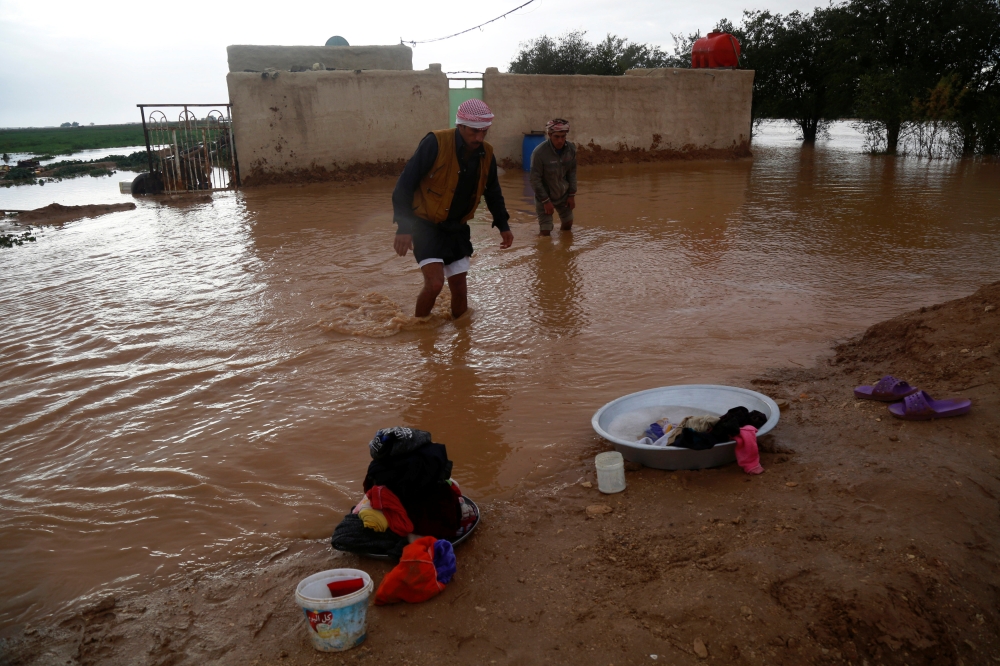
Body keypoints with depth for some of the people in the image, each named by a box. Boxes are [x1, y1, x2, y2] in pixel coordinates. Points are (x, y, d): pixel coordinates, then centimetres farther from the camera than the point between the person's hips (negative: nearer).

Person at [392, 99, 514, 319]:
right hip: (426, 224, -5)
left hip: (457, 227, 5)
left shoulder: (486, 154, -2)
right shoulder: (435, 143, -20)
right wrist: (404, 227, -21)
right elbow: (405, 184, -18)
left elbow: (493, 192, 15)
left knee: (459, 286, 8)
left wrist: (503, 225, 9)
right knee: (435, 281, -18)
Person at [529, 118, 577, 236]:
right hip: (545, 196, -5)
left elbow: (572, 172, 1)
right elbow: (535, 180, -20)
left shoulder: (571, 149, -12)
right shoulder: (539, 152, -27)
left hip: (563, 194, 5)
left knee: (568, 224, 18)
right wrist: (546, 201, -18)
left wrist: (572, 195, 1)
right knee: (545, 232, -7)